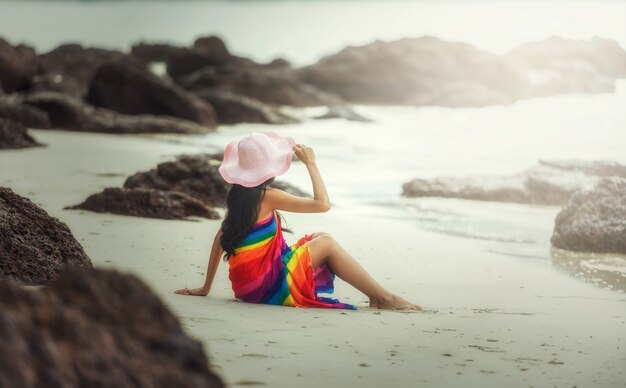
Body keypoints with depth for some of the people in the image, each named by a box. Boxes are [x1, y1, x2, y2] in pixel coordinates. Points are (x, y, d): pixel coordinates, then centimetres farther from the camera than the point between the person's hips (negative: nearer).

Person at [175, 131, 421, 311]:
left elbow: (220, 239, 14)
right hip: (269, 288, -8)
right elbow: (322, 204, -14)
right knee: (326, 243, 2)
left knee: (318, 239, 15)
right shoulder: (267, 197, -15)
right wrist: (311, 164, -3)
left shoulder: (237, 196, 9)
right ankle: (384, 298, 2)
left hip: (248, 289, 8)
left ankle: (375, 295, 11)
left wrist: (206, 288, 20)